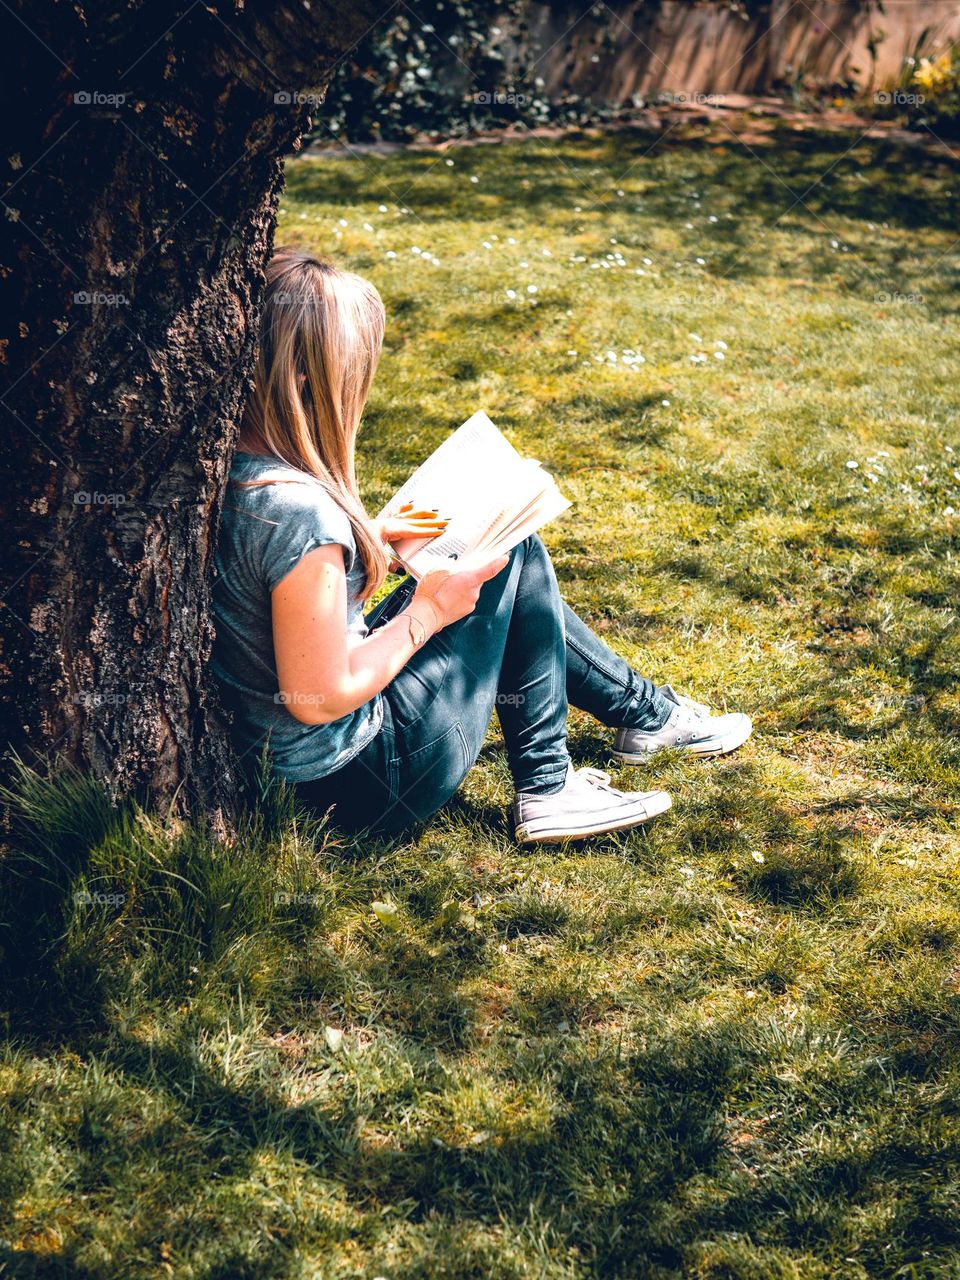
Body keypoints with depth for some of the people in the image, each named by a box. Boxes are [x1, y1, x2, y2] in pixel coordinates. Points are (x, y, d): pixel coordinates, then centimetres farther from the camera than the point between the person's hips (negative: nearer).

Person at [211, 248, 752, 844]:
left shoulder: (232, 469, -4)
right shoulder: (299, 511, -30)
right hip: (365, 781, -9)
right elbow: (320, 699, -27)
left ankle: (647, 709, 32)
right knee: (515, 559, 0)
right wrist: (427, 612, -14)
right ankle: (546, 790, 9)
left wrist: (370, 537, 7)